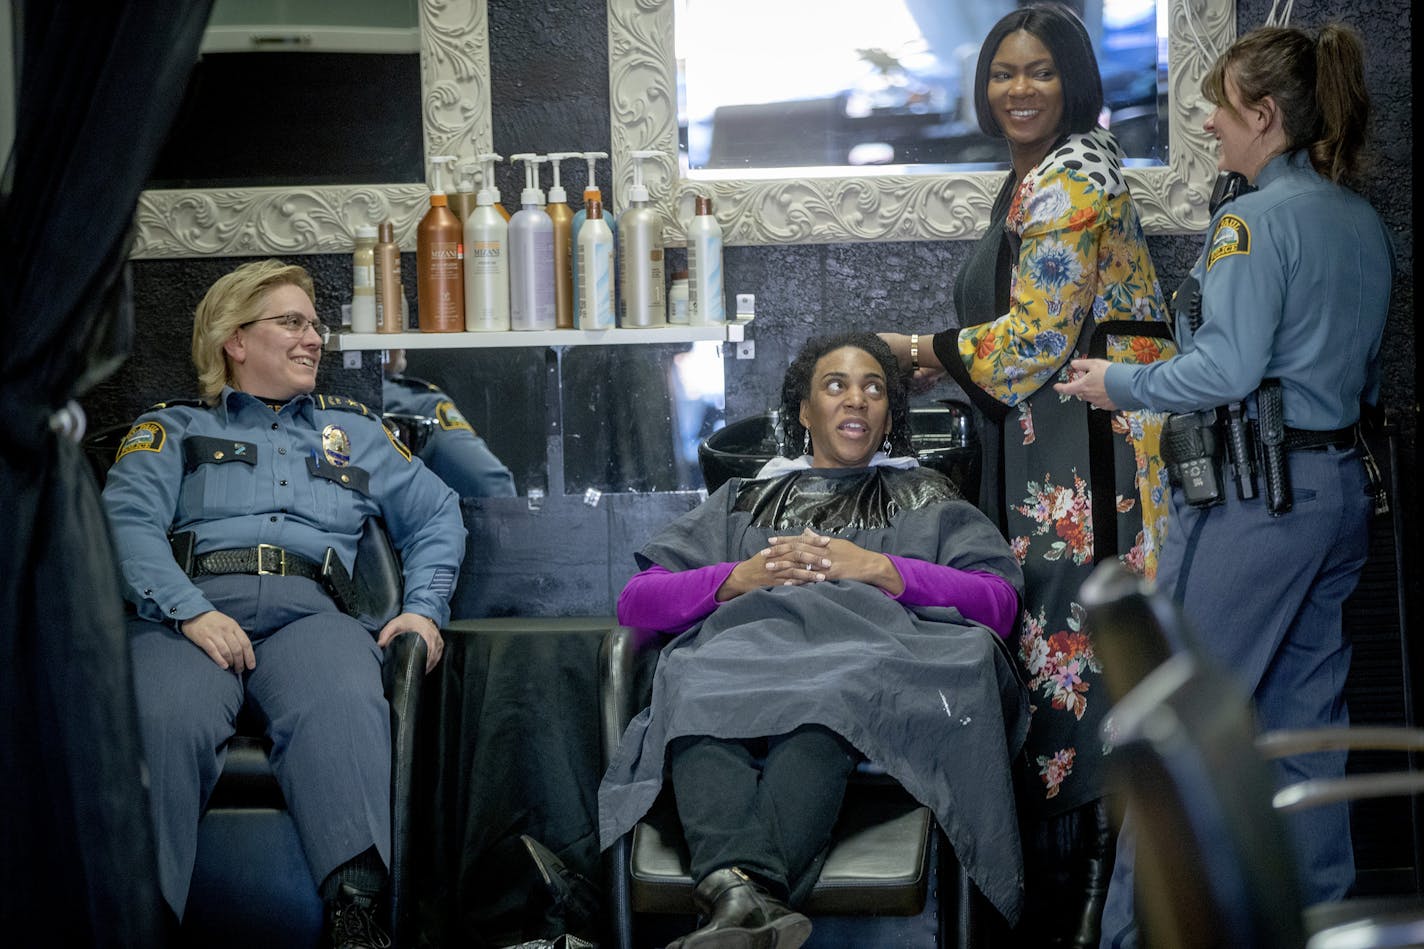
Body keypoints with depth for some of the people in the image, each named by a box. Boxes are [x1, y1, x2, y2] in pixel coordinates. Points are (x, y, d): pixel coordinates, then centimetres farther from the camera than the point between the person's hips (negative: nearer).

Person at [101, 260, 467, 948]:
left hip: (308, 610, 1)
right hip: (192, 604, -1)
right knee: (165, 720, -38)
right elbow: (127, 519, 7)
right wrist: (190, 611, -12)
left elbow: (437, 513, 31)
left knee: (345, 705, -37)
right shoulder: (172, 428, 24)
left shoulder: (352, 429, 34)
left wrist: (425, 608, 11)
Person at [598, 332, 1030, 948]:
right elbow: (636, 601, 22)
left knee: (822, 699, -41)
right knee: (695, 689, -38)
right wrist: (739, 578, 4)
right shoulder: (744, 500, 35)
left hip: (869, 652, -1)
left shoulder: (927, 499, 31)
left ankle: (739, 896, -60)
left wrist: (879, 569, 1)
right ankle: (741, 894, -59)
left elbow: (1000, 601, 13)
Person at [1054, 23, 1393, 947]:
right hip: (1341, 487, 9)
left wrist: (1121, 384, -6)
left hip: (1253, 497, -9)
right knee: (1306, 717, 14)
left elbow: (1228, 369, -19)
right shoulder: (1365, 223, 13)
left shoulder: (1256, 218, -13)